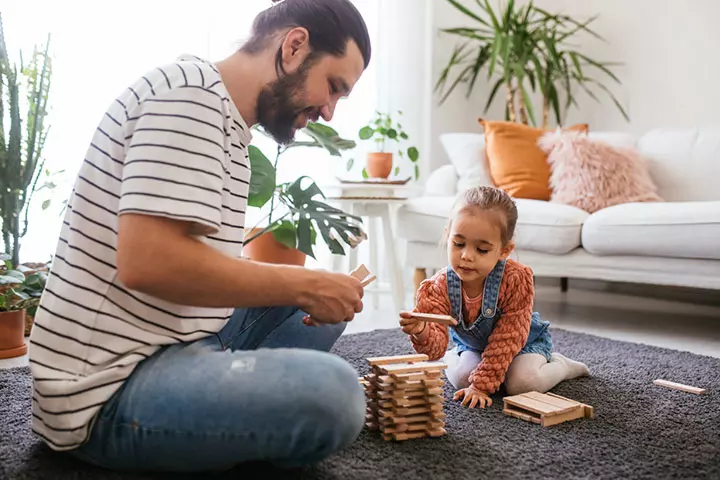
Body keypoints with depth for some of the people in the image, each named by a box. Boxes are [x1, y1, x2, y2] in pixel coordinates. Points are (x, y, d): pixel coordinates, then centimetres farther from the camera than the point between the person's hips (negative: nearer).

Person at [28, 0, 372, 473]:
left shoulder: (227, 124, 15)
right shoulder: (192, 90, -15)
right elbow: (146, 262, -26)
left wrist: (307, 286, 4)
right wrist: (304, 286, -17)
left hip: (176, 343, 10)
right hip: (110, 389, -10)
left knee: (328, 303, 13)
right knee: (330, 391, -30)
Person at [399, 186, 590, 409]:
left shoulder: (517, 279, -36)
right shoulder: (438, 287, -28)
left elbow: (507, 338, -29)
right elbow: (436, 347, -31)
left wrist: (481, 385, -31)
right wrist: (422, 333, -56)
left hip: (525, 342, -2)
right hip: (473, 345, 2)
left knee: (522, 383, -27)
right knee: (461, 378, -24)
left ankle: (560, 365, 6)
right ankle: (453, 358, 12)